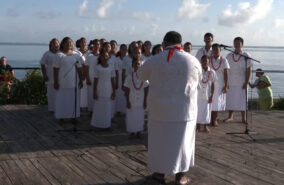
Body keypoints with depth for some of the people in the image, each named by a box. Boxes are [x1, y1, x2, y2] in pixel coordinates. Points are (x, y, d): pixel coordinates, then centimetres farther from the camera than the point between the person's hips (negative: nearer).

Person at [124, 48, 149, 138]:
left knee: (140, 116, 5)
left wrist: (145, 101, 0)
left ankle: (139, 132, 19)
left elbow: (146, 89, 2)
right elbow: (127, 90, -2)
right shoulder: (129, 77, -5)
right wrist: (127, 101, -6)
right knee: (131, 116, 2)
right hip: (131, 100, -1)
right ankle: (132, 132, 16)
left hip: (141, 101, 1)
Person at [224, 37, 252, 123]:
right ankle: (230, 116, 19)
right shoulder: (229, 56, 6)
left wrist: (246, 83, -10)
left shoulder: (246, 56, -2)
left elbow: (249, 69, -5)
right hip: (231, 82, 2)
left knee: (242, 100, 1)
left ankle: (243, 118, 10)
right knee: (230, 99, 5)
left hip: (242, 82, -2)